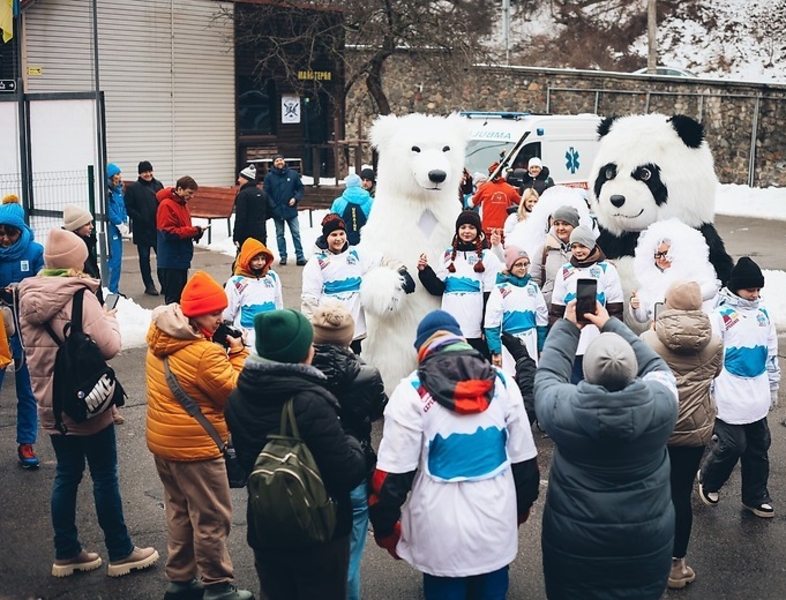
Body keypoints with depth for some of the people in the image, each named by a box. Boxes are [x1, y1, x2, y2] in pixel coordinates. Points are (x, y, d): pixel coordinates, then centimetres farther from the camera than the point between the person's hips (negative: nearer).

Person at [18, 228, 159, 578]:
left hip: (50, 403, 7)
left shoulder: (28, 296, 4)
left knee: (67, 474, 16)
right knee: (105, 476, 5)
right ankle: (120, 554, 17)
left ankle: (66, 554, 23)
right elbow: (109, 346, -24)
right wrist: (110, 318, -5)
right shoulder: (79, 296, -19)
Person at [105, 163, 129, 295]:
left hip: (118, 229, 8)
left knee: (118, 258, 11)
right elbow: (109, 212, -16)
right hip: (111, 228, -8)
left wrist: (125, 224, 2)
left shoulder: (118, 189, 12)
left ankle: (115, 290, 19)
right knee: (114, 259, -8)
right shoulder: (107, 191, -13)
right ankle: (111, 290, -2)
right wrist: (120, 225, -9)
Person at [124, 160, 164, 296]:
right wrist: (140, 217, -14)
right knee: (144, 257, 5)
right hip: (142, 229, -3)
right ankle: (149, 286, 12)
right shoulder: (133, 188, -3)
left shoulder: (158, 185, 7)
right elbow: (128, 208, -4)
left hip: (158, 227, 3)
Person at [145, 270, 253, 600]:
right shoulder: (205, 352, -25)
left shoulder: (159, 341, 3)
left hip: (162, 441, 9)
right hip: (195, 447, -9)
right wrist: (238, 353, -9)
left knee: (180, 511, 21)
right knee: (212, 519, 4)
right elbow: (235, 392, -17)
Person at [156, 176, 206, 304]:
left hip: (181, 259, 10)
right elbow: (169, 233, -21)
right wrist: (194, 230, -18)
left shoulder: (181, 204, 15)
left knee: (181, 296, 14)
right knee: (173, 299, -5)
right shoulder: (167, 205, -14)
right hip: (171, 261, -10)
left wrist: (196, 233, 1)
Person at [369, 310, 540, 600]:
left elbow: (393, 472, -11)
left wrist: (385, 528, 1)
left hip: (441, 530, -3)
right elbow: (524, 459, 7)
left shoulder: (412, 391, -10)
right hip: (497, 522, 3)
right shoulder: (502, 383, 1)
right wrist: (521, 507, 22)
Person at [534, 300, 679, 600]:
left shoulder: (562, 407, -22)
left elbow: (547, 374, 0)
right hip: (647, 539, 1)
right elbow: (656, 366, 2)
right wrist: (610, 325, 8)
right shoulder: (661, 403, -20)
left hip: (574, 540, 0)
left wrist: (567, 325, 9)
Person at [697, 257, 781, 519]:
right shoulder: (720, 316, -11)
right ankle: (708, 480, 24)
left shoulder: (763, 313, 8)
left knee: (758, 447, 12)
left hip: (757, 396, 6)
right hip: (730, 397, -6)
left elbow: (772, 354, 16)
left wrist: (773, 388, 18)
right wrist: (709, 394, -9)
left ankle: (756, 497, 26)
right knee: (733, 446, -2)